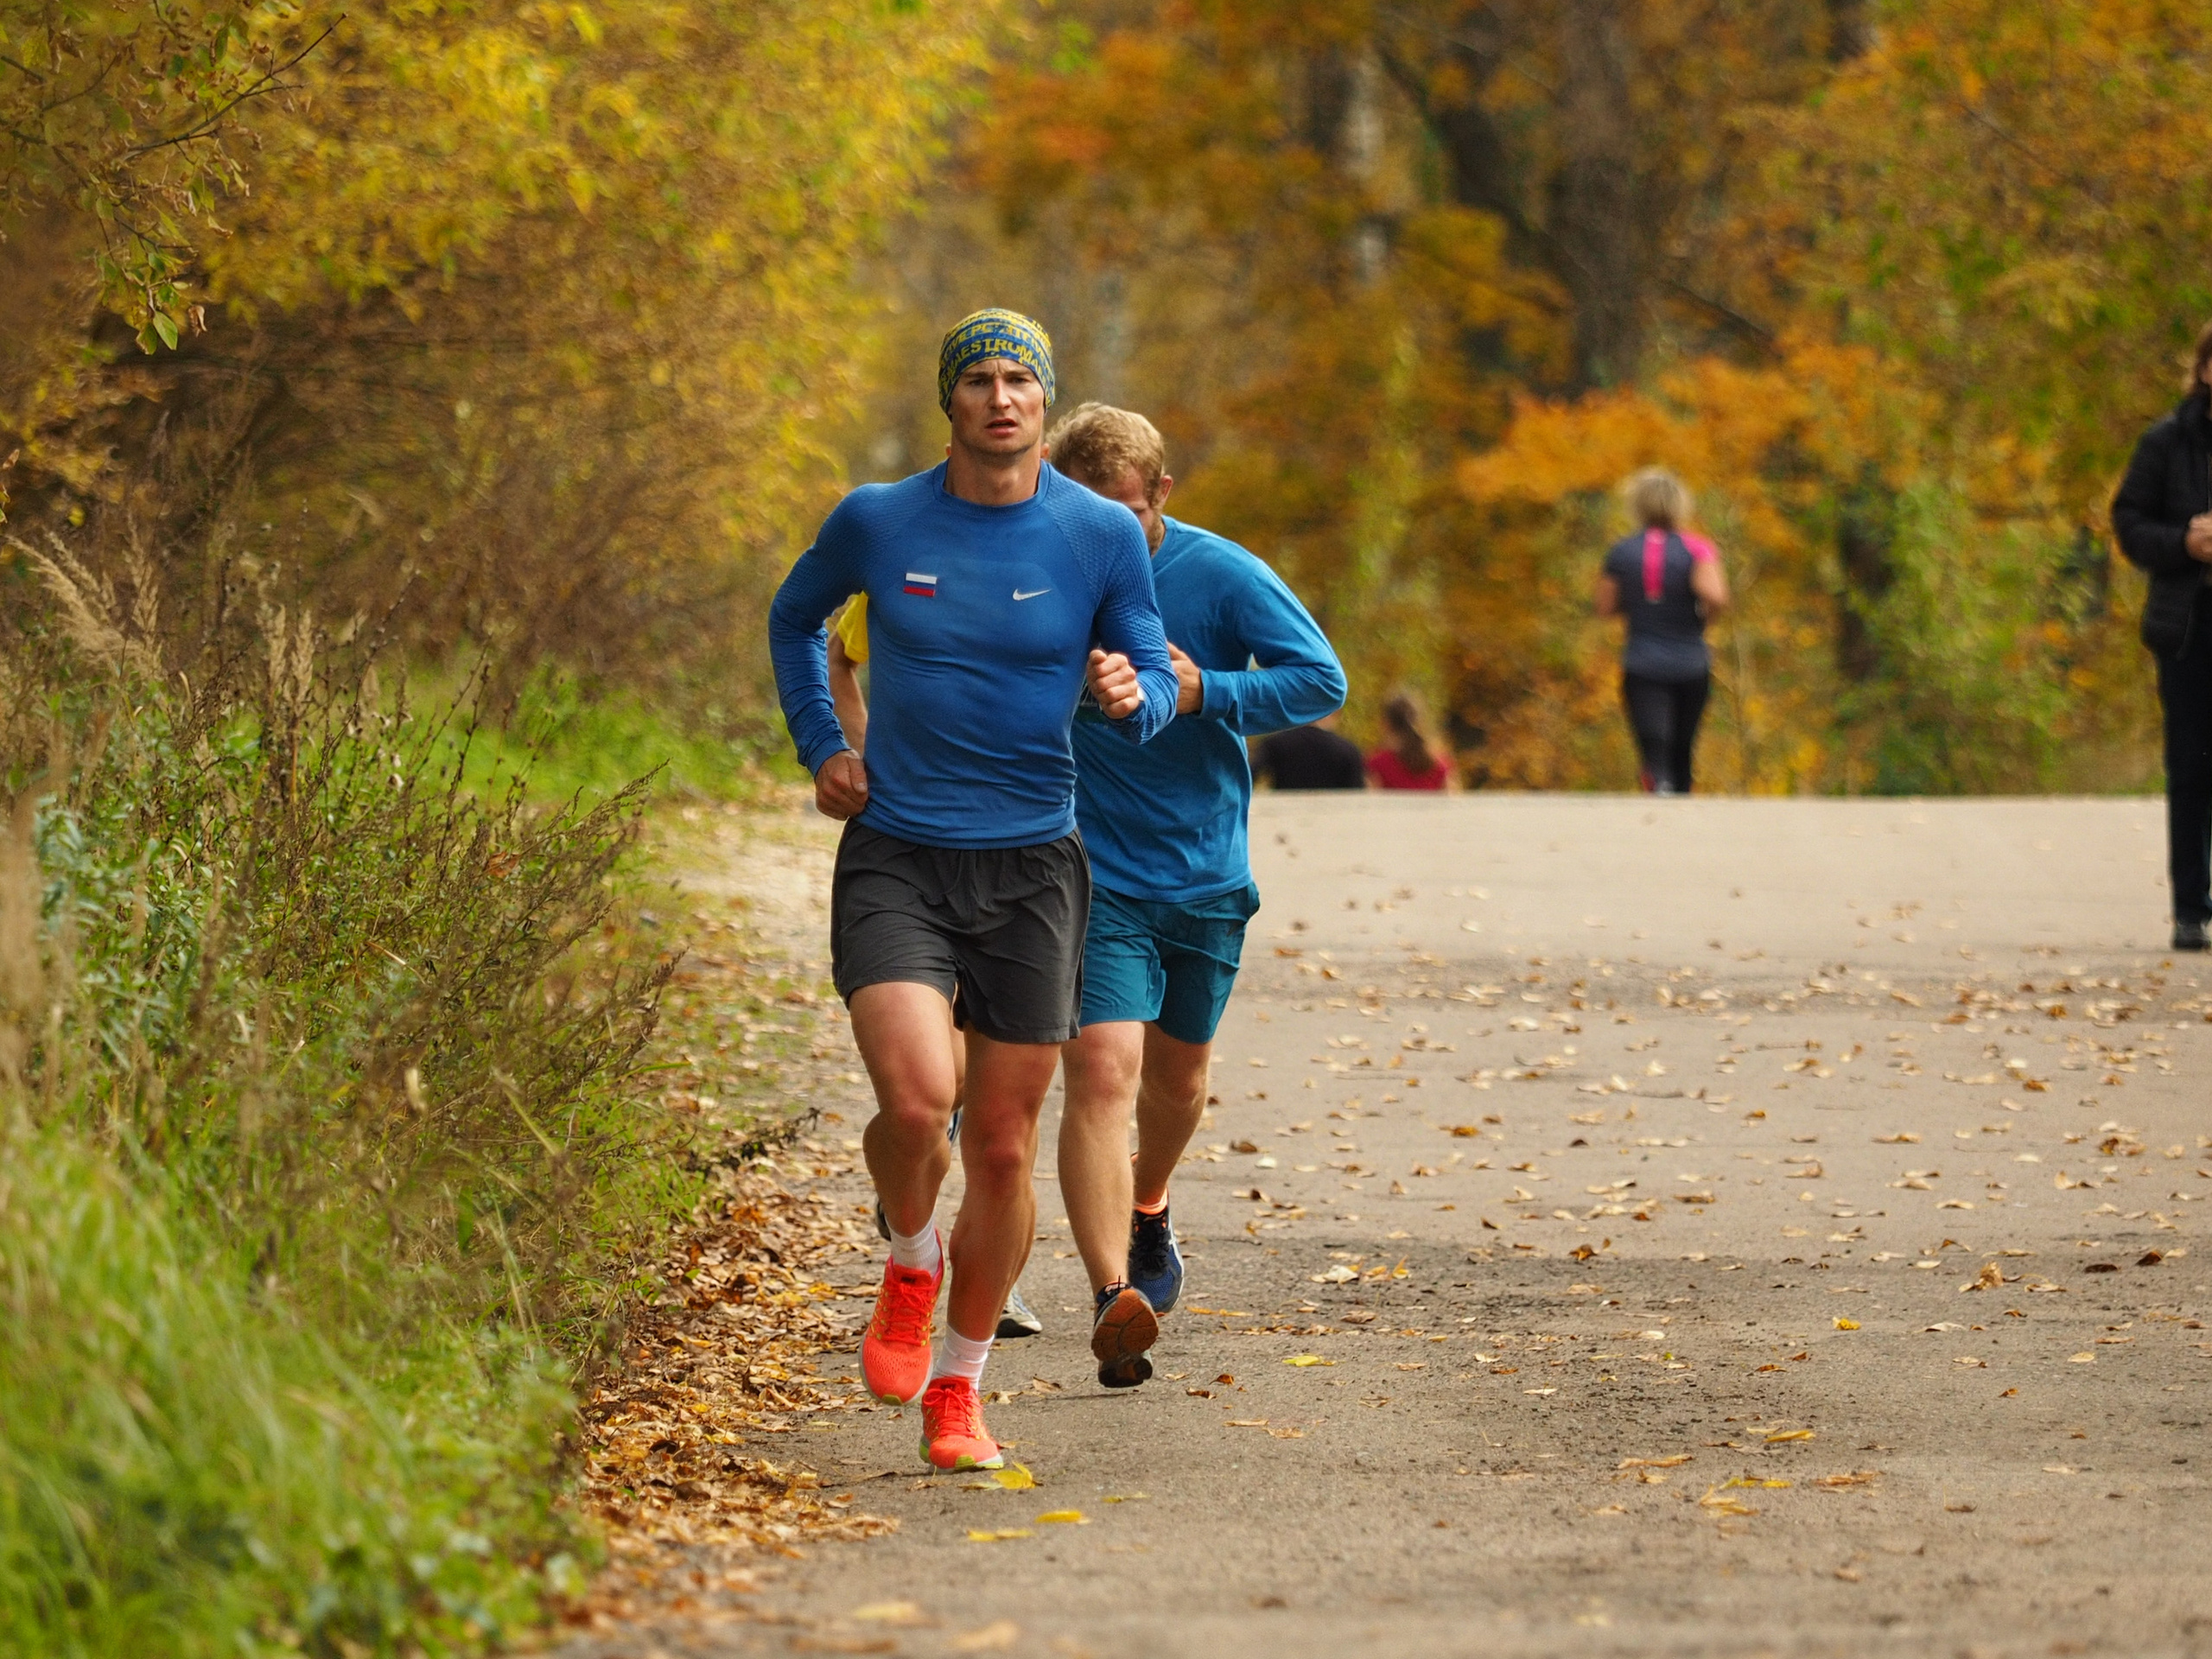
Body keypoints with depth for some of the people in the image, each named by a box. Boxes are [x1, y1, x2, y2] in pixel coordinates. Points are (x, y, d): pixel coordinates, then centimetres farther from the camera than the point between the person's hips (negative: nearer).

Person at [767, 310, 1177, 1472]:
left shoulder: (1103, 536, -1)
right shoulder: (877, 522, 0)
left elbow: (1153, 685, 8)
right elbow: (794, 619, 20)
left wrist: (1132, 696, -16)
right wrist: (820, 747, 8)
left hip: (1030, 865, 1)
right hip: (895, 858, -1)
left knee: (1003, 1145, 4)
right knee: (917, 1098, -22)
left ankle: (958, 1388, 21)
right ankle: (910, 1263, 10)